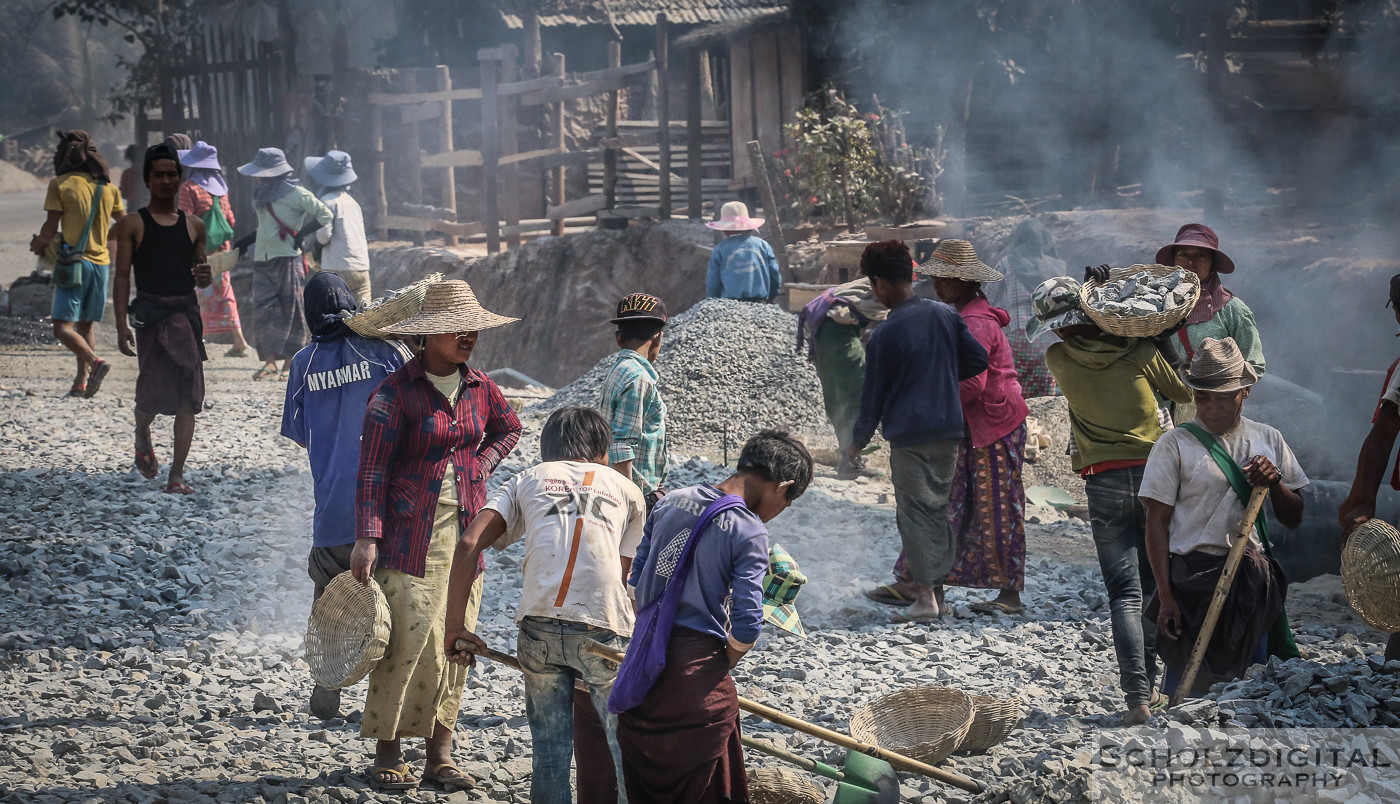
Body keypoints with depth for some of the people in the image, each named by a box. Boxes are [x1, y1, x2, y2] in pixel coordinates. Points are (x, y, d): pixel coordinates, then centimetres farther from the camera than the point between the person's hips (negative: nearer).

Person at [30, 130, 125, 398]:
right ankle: (81, 383, 8)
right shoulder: (107, 186, 8)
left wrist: (39, 244, 12)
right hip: (101, 262, 5)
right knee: (85, 327, 14)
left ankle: (95, 362, -31)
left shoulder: (60, 184, -6)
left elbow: (50, 228, -8)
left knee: (63, 327, -9)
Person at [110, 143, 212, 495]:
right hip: (150, 312, -3)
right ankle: (142, 437, 27)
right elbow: (122, 276, 2)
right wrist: (121, 326, -7)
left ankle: (176, 476, -2)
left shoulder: (193, 226, 16)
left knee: (187, 398, -4)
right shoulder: (133, 224, 6)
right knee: (153, 390, -8)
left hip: (187, 311, 3)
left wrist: (205, 276, -4)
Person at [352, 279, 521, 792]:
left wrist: (481, 466, 11)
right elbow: (372, 469, -9)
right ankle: (387, 755, -1)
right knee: (410, 638, -11)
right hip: (410, 533, -5)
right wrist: (367, 538, -16)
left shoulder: (480, 388, 8)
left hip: (466, 532, 5)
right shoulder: (396, 392, -8)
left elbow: (508, 429, 29)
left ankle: (440, 754, 12)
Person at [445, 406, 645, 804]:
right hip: (603, 629, -1)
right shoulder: (626, 490, 25)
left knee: (550, 751, 12)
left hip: (539, 625, 1)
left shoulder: (527, 480, 24)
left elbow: (469, 544, 10)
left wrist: (455, 626, 10)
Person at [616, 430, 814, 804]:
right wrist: (725, 664, 2)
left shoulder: (669, 503, 7)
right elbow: (746, 626, -16)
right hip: (696, 672, -6)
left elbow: (636, 580, 12)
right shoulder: (749, 531, -12)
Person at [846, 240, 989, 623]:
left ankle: (925, 595, -5)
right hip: (949, 428, 5)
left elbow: (873, 394, -5)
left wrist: (858, 441, 8)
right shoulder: (946, 315, 1)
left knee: (915, 512, 0)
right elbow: (979, 359, 7)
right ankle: (937, 578, 24)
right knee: (939, 507, 16)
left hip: (908, 433, -5)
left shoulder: (883, 336, -12)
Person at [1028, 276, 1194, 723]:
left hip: (1104, 484, -1)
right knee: (1153, 587, 13)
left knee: (1125, 593, -2)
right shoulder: (1140, 352, -1)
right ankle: (1148, 686, 15)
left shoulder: (1058, 360, 0)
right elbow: (1183, 395, 15)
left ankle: (1137, 695, -14)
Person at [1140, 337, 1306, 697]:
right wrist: (1165, 596, -10)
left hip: (1252, 580, 4)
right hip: (1193, 575, -4)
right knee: (1188, 684, -7)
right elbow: (1157, 522, -2)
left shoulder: (1267, 439, 11)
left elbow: (1293, 519, 15)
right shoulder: (1176, 444, -1)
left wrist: (1274, 481, -6)